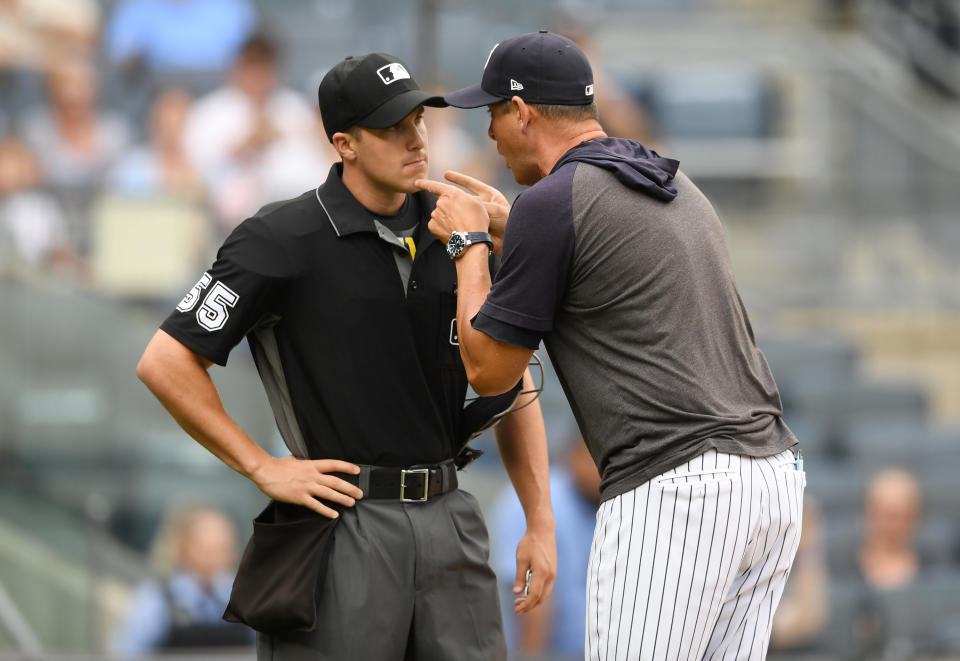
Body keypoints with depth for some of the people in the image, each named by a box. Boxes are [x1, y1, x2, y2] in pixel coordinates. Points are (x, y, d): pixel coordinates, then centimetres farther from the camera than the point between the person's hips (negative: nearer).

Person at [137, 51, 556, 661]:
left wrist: (541, 520, 9)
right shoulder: (283, 240, -7)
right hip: (346, 519, -5)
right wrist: (264, 469, -8)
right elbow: (165, 363, -8)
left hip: (451, 520, 5)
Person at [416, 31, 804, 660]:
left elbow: (488, 370, 0)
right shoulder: (675, 186, 20)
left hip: (673, 490, -9)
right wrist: (508, 228, 38)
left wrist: (468, 244, 14)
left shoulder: (551, 203, -6)